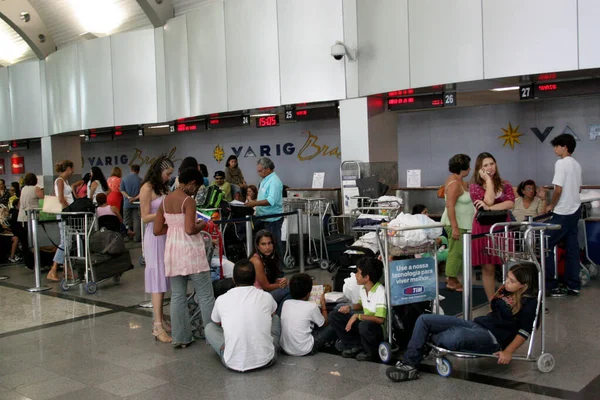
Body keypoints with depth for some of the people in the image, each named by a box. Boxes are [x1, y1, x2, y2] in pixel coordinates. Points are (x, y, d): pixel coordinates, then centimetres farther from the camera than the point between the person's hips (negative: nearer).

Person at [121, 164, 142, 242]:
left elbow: (122, 190, -4)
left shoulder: (124, 179, 1)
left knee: (128, 221, 11)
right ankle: (137, 238, -2)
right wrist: (135, 198, -13)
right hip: (137, 203, -2)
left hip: (127, 203, 2)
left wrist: (129, 197, -11)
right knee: (137, 220, 0)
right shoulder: (140, 180, -5)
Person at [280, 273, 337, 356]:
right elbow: (325, 323, 4)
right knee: (332, 326, 10)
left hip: (285, 348, 6)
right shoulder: (312, 306, -14)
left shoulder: (286, 303, -1)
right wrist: (323, 305, 15)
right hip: (303, 351, -6)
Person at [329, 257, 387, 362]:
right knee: (333, 316, -1)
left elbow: (380, 319, -30)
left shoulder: (380, 292, -24)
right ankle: (355, 345, 3)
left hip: (377, 329, -8)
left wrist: (357, 316, -25)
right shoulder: (363, 288, 0)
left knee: (364, 326, -41)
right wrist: (350, 308, 0)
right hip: (364, 322, 8)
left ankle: (371, 352, -10)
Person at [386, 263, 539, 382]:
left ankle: (429, 340, -7)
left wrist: (507, 352, -15)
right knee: (424, 320, -5)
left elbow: (525, 332, -11)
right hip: (476, 324, 9)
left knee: (457, 335, -43)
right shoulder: (506, 290, 13)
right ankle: (409, 365, -10)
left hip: (493, 338, -9)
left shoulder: (529, 302, -9)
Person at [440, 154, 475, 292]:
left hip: (462, 224, 10)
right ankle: (451, 282, 3)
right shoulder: (454, 184, -19)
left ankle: (451, 277, 23)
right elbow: (450, 206, -25)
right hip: (456, 224, -10)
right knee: (456, 252, -4)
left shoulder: (460, 181, 12)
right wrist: (455, 227, -27)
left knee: (458, 252, 15)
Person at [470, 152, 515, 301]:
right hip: (484, 229, -2)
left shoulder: (504, 184, 10)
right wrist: (488, 180, -10)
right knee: (488, 268, 1)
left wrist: (490, 208, -18)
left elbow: (510, 203, -7)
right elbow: (489, 201, -16)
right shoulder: (475, 186, 0)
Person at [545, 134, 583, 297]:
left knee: (546, 246, -2)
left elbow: (558, 189, -19)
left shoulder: (561, 163, -15)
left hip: (562, 213, -9)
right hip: (575, 210, 9)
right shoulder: (576, 164, 12)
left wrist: (551, 206, -6)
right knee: (572, 248, 10)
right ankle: (573, 286, 12)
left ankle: (550, 285, -1)